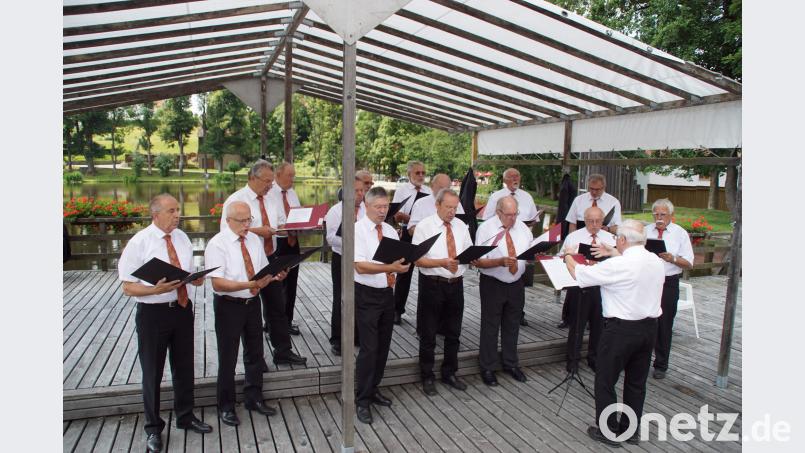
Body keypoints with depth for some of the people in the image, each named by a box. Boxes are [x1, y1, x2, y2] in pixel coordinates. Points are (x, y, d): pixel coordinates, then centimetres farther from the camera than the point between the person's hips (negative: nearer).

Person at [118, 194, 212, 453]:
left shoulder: (182, 238, 2)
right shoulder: (139, 243, -14)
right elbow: (128, 287, -12)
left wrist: (197, 278, -11)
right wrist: (156, 290, -29)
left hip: (182, 308, 5)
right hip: (153, 312, -5)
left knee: (184, 367, 19)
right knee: (152, 372, 10)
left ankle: (185, 417, 40)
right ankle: (154, 428, 31)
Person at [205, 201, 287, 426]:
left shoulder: (255, 240, 4)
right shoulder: (217, 244, -15)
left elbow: (264, 270, 11)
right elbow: (218, 283, -23)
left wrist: (275, 275, -12)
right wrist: (250, 284, -34)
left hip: (252, 302, 6)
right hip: (228, 305, -6)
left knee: (255, 353, 17)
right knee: (228, 357, 7)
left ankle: (254, 399, 36)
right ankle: (226, 407, 26)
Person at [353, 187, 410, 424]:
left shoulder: (390, 230, 10)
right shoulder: (358, 230, -11)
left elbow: (399, 259, 9)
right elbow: (360, 266, -20)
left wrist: (403, 264, -14)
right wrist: (390, 268, -30)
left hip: (387, 293, 7)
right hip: (367, 295, -7)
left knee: (383, 346, 15)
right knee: (369, 348, -5)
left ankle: (373, 389, 32)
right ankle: (362, 400, 9)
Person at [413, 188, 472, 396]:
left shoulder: (461, 226, 7)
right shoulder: (424, 226, -8)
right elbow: (418, 260, -13)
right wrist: (442, 262, -27)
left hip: (455, 285, 5)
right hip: (432, 285, -5)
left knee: (453, 333, 16)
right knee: (428, 335, 7)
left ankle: (449, 374, 34)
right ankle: (427, 377, 24)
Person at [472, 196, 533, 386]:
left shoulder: (523, 228, 5)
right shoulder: (486, 229, -12)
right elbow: (478, 261, -16)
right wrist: (500, 262, -30)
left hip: (516, 284, 5)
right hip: (493, 285, -5)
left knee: (512, 326, 17)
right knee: (490, 327, 5)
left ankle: (511, 364, 35)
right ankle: (488, 368, 20)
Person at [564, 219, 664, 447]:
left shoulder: (617, 266, -20)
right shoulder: (657, 262, 2)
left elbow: (579, 274, -11)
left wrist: (568, 257, 8)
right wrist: (614, 254, 29)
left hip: (621, 329, -8)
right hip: (650, 327, 8)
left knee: (605, 381, 7)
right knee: (637, 382, 17)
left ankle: (608, 432, 17)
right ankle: (630, 430, 29)